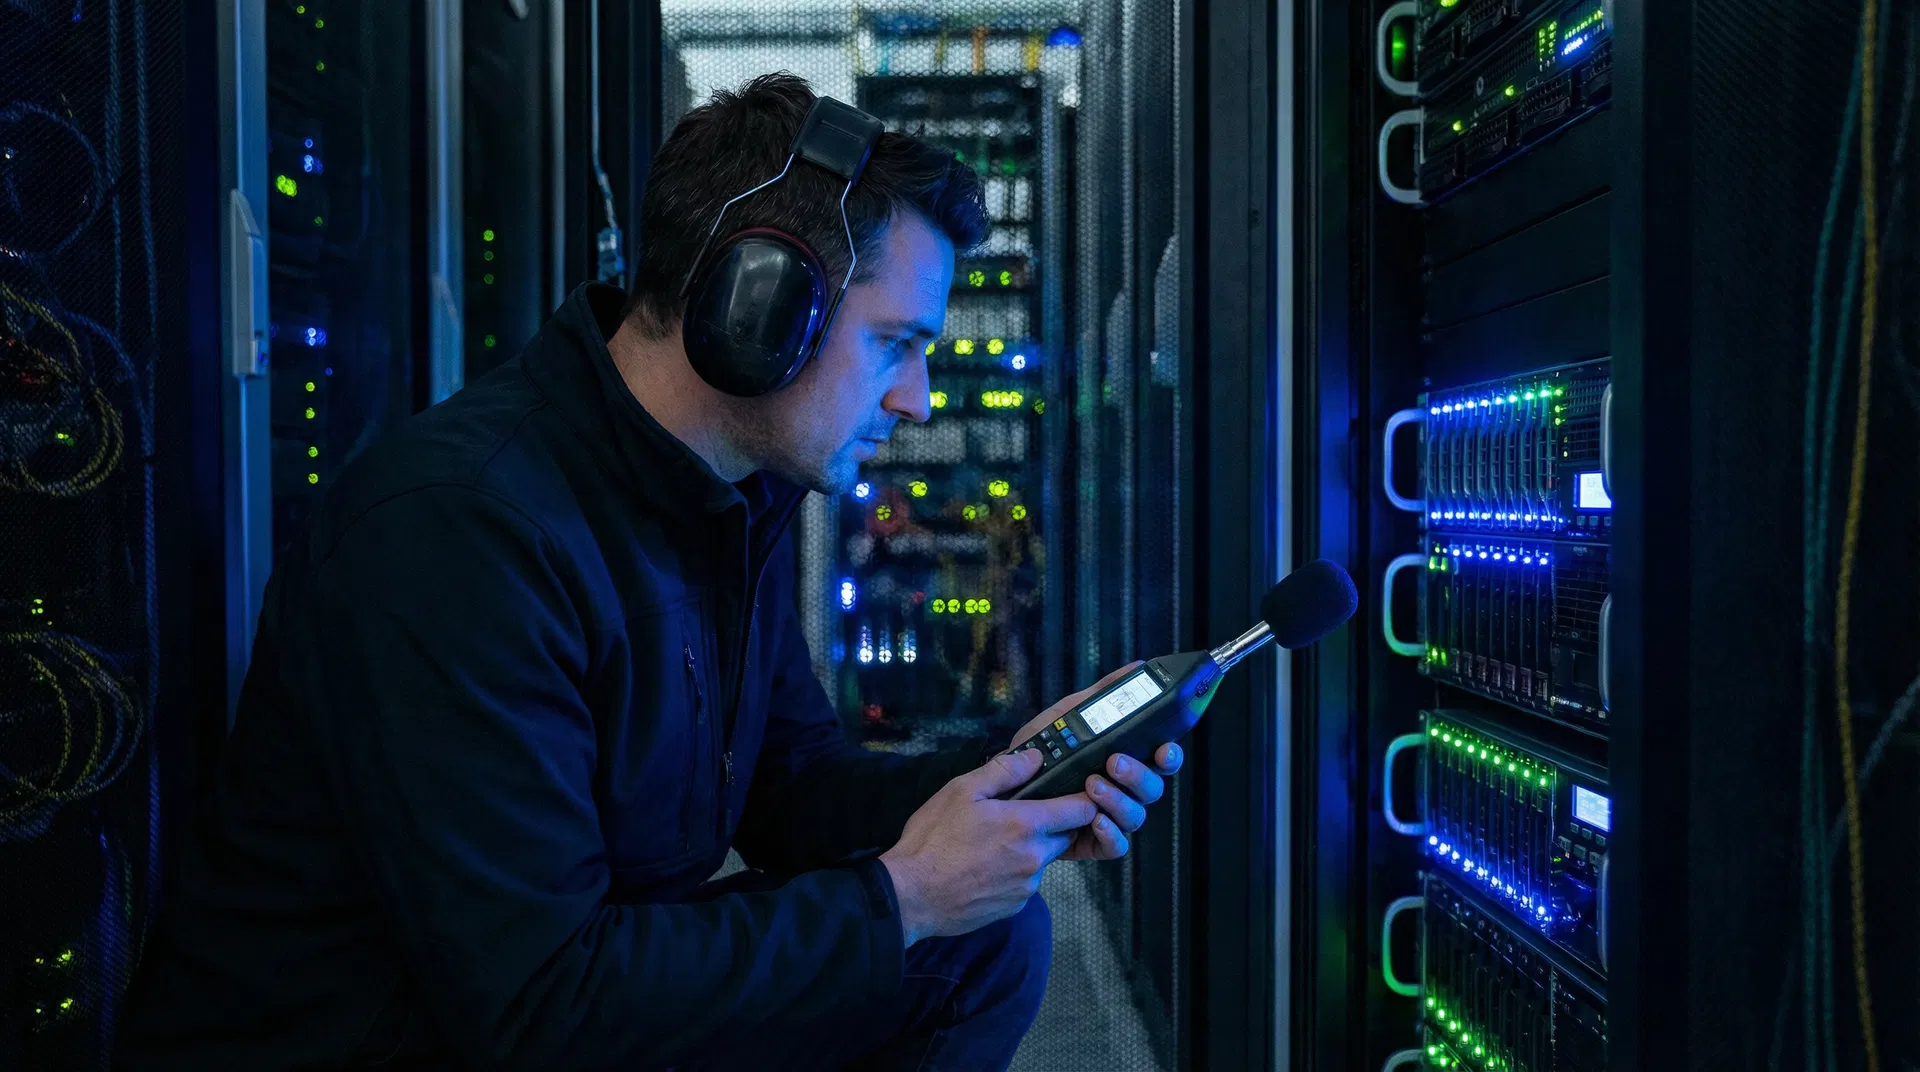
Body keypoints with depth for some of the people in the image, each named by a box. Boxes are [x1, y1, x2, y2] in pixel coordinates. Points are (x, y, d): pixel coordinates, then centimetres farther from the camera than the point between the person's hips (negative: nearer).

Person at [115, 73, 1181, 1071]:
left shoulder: (742, 493, 1)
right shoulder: (458, 528, -28)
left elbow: (784, 780, 10)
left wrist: (1004, 778, -7)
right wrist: (897, 900, -22)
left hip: (585, 970, 8)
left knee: (990, 937, -1)